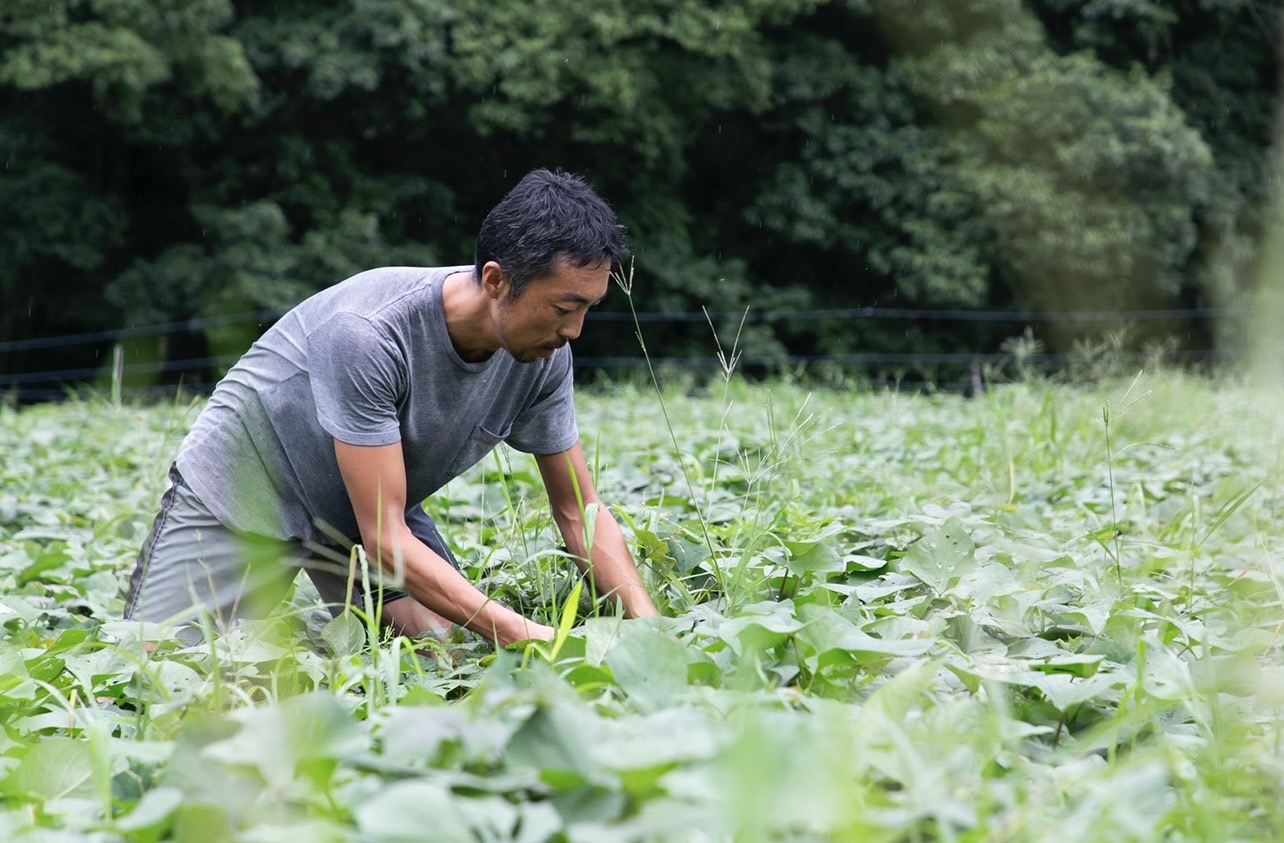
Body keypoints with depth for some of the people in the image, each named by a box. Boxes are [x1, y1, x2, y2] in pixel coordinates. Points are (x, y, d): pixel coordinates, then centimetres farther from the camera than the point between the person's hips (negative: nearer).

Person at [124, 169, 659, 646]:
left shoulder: (545, 357, -18)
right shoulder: (368, 334, -37)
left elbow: (579, 508, -7)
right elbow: (386, 538, -35)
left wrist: (647, 623, -22)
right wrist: (520, 632, -42)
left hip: (375, 509, 6)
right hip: (244, 489, -5)